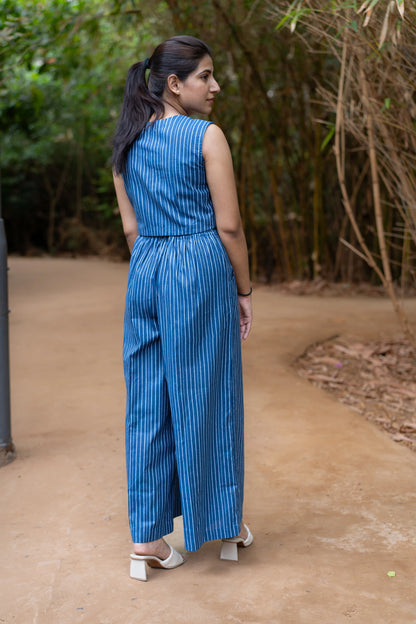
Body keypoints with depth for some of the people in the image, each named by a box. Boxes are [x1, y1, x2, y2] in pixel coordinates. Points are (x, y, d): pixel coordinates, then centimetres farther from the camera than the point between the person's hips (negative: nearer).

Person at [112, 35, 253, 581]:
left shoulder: (128, 143, 10)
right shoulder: (207, 136, -9)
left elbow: (131, 227, 11)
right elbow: (229, 226, -10)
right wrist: (244, 290, 0)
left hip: (144, 272, 6)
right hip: (202, 269, -5)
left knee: (148, 402, 9)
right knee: (207, 398, 7)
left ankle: (147, 537, 14)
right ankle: (223, 520, 24)